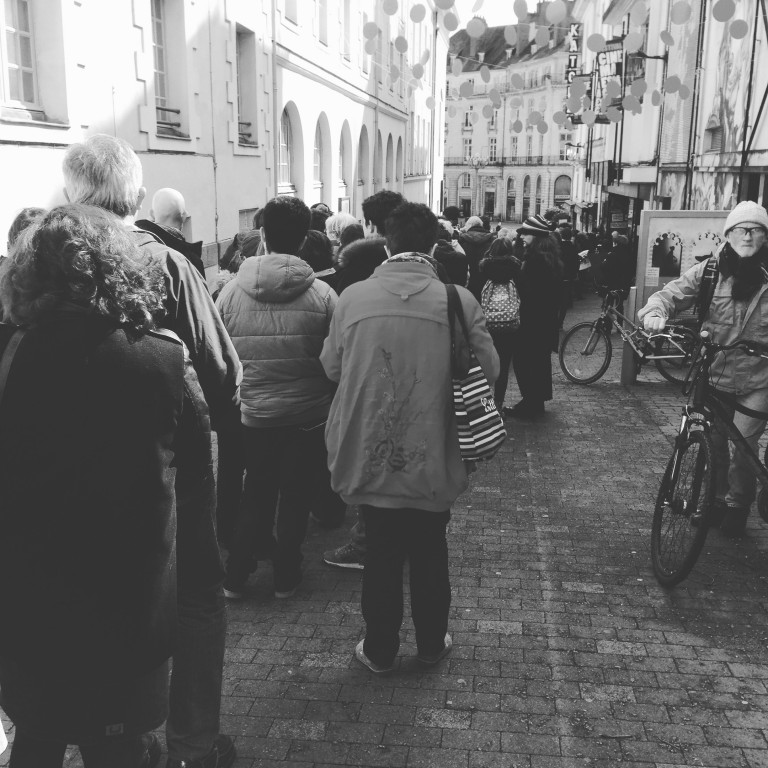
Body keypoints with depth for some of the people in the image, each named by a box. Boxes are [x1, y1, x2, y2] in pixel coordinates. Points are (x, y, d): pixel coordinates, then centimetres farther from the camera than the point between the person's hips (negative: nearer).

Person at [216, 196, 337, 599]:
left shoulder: (231, 291, -8)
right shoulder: (322, 295, -13)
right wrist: (335, 410, 7)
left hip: (251, 414, 2)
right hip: (308, 416, -2)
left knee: (256, 492, 20)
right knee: (296, 495, 15)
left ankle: (236, 574, 24)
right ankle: (285, 575, 28)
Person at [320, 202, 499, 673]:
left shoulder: (353, 298, -9)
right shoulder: (459, 301, -12)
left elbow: (331, 367, 2)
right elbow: (489, 370, -5)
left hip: (372, 458, 0)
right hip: (433, 459, 0)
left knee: (382, 554, 17)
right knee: (430, 553, 19)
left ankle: (380, 650, 30)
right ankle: (432, 644, 36)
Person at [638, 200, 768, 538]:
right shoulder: (709, 271, -3)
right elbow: (673, 292, -9)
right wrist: (655, 312, -31)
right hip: (714, 373, 2)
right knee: (713, 442, 13)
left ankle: (737, 505, 19)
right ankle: (715, 499, 34)